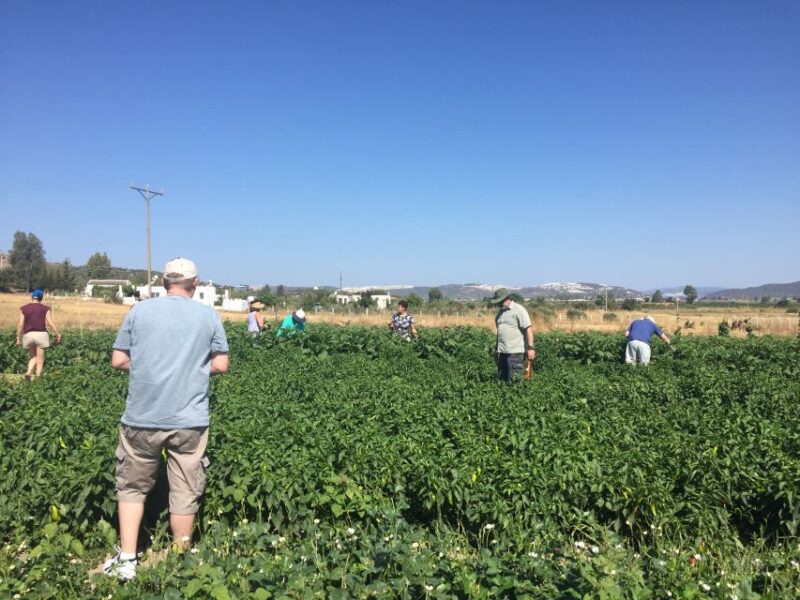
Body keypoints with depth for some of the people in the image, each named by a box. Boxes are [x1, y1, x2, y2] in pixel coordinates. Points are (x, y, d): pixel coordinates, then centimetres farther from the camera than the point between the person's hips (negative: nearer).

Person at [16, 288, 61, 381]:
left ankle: (28, 372, -4)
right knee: (40, 360, 3)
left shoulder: (24, 309, 6)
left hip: (28, 335, 2)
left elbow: (20, 324, 1)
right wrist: (58, 334, -3)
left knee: (33, 357, 20)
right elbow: (50, 323, -7)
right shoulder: (45, 308, 2)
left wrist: (19, 338, 6)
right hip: (41, 334, -2)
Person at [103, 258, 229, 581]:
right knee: (185, 493, 10)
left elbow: (119, 361, 3)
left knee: (133, 487, 19)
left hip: (142, 417, 1)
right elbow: (220, 365, 1)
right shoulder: (209, 315, 0)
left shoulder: (140, 310, 2)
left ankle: (126, 560, 21)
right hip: (189, 419, -1)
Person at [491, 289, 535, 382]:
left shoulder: (519, 310, -7)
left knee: (515, 380, -7)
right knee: (501, 379, 7)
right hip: (502, 352, 8)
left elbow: (528, 329, -13)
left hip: (516, 351, -7)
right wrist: (497, 349, 21)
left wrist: (530, 348, -20)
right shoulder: (500, 312, 16)